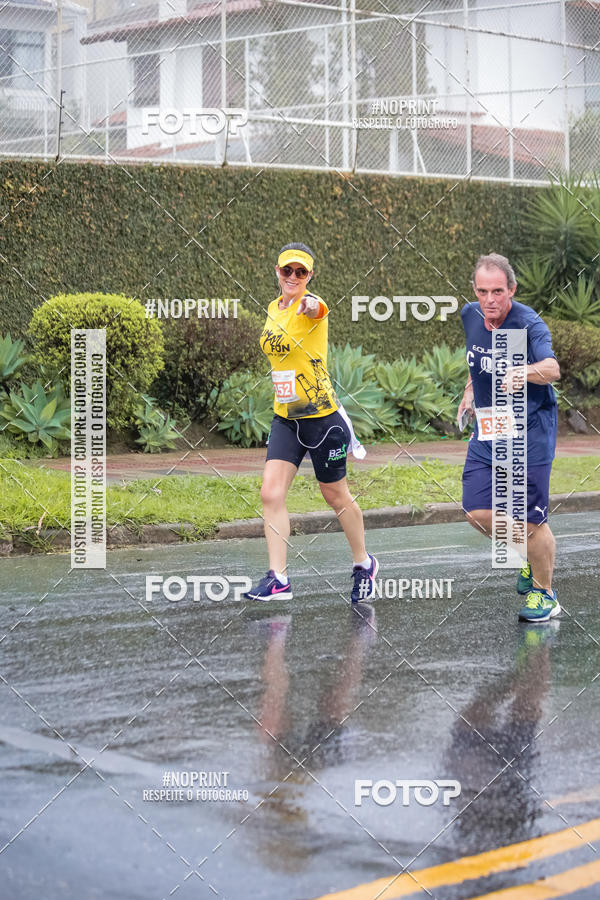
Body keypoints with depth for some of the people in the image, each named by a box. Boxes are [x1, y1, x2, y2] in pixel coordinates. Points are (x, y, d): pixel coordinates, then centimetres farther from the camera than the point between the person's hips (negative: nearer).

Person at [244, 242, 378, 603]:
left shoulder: (311, 305, -15)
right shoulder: (274, 309, 7)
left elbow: (315, 308, -42)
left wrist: (310, 305, -65)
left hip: (322, 416, -6)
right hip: (285, 417, 6)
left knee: (336, 495, 8)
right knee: (271, 493, -8)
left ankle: (364, 565, 29)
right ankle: (278, 579, -4)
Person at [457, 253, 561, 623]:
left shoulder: (529, 324, -23)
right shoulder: (471, 316, -2)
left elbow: (552, 368, -42)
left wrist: (526, 372, -62)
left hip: (531, 432, -6)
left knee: (531, 521, -1)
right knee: (478, 512, 0)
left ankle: (543, 593, 23)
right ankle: (529, 556, 28)